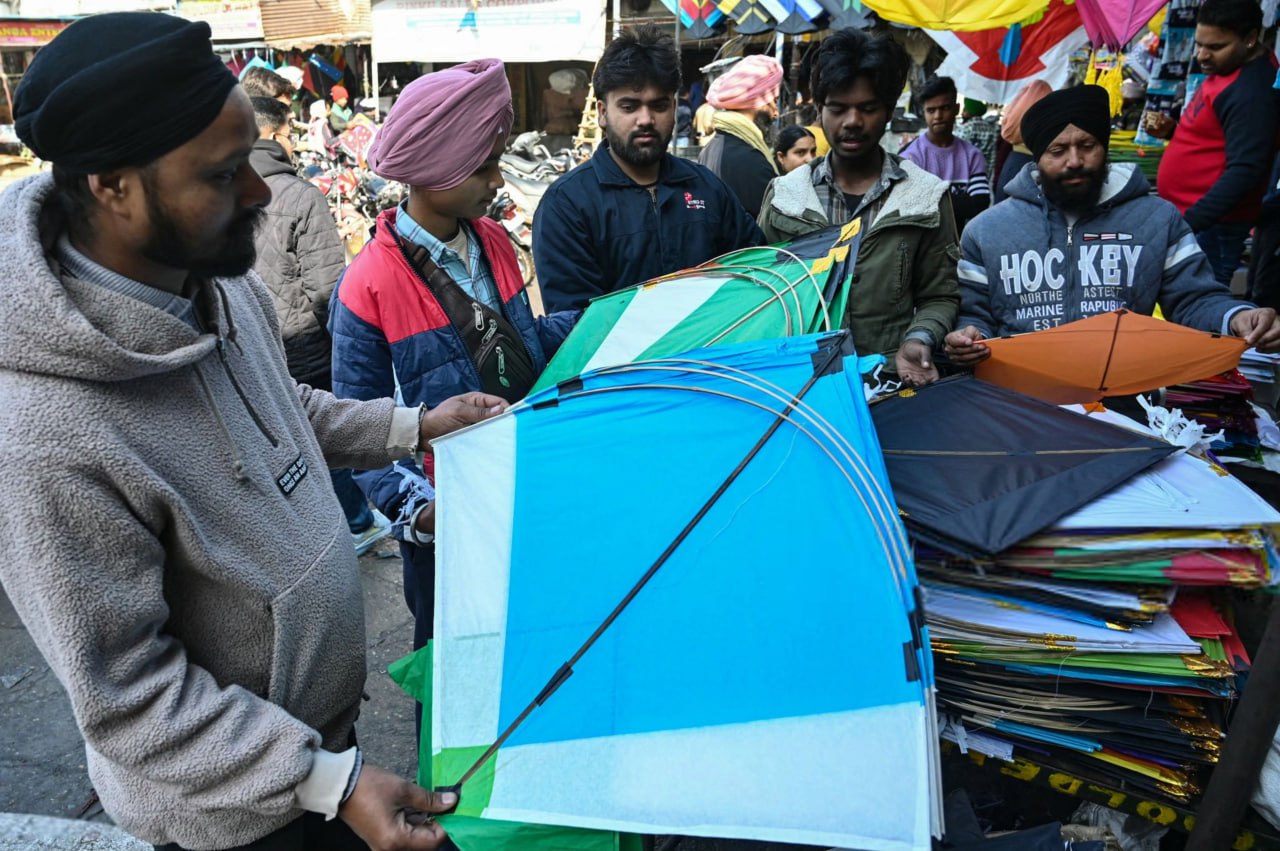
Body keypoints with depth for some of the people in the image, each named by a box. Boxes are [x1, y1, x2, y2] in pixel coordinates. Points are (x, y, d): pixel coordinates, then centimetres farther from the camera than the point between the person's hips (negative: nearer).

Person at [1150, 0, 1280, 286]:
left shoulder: (1251, 91, -19)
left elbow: (1245, 172, -24)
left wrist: (1188, 223, -30)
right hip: (1184, 213, 10)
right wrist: (1171, 131, 5)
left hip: (1211, 225, -10)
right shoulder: (1226, 70, 12)